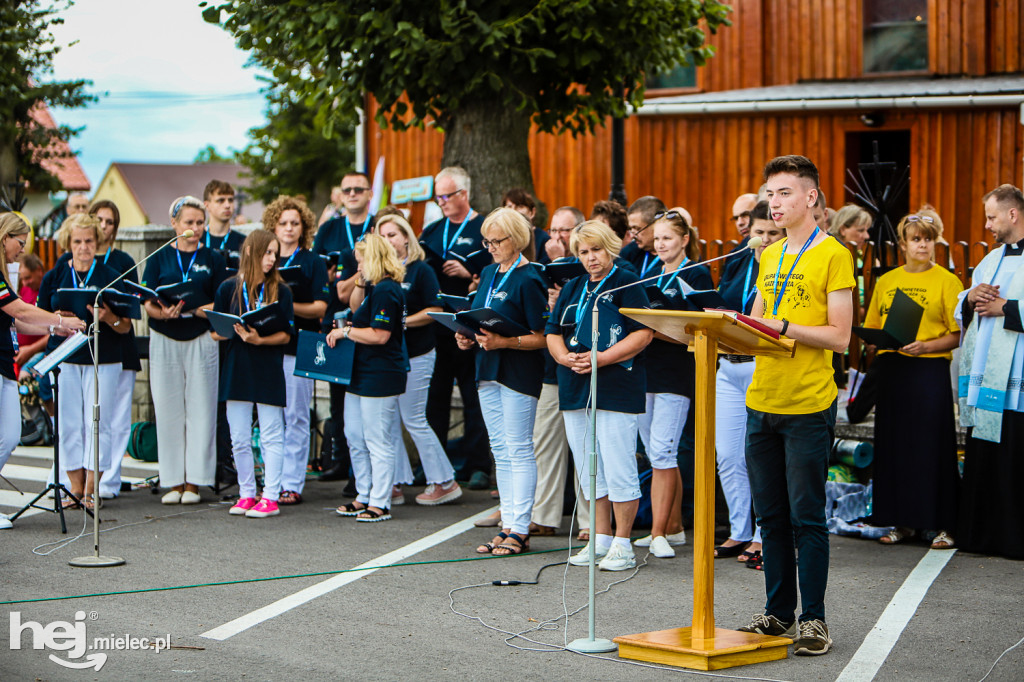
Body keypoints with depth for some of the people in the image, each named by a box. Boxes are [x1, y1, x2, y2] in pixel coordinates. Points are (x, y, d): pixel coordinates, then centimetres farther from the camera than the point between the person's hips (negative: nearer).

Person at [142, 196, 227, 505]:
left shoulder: (213, 259, 6)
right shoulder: (159, 258, 8)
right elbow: (148, 303, 2)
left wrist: (190, 309, -18)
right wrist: (163, 313, -21)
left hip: (201, 340, -1)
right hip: (164, 340, 1)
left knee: (200, 411, -2)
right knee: (168, 411, 2)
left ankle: (193, 482, 4)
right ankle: (174, 482, 10)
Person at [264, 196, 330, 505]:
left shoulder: (313, 263, 3)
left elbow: (319, 307, -4)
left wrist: (289, 306, -19)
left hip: (299, 346, -4)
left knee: (296, 417, -3)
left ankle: (292, 485, 1)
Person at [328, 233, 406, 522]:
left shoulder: (386, 290, -18)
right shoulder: (376, 287, 13)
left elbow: (379, 335, -24)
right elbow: (357, 307, 32)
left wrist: (345, 331, -13)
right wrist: (361, 283, 15)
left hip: (380, 376, -11)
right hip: (361, 374, 11)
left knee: (378, 442, -5)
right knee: (355, 437, 16)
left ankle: (380, 504, 1)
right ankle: (364, 496, 24)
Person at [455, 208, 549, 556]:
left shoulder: (528, 280, -11)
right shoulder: (488, 274, 13)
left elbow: (541, 337, -15)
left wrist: (503, 342, -25)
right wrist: (468, 338, 3)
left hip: (519, 373, -8)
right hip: (488, 370, 8)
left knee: (519, 450, -5)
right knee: (500, 450, 10)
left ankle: (519, 530, -2)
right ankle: (508, 524, 16)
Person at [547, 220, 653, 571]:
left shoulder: (626, 284, -3)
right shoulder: (572, 288, 17)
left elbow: (643, 334, -12)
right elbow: (553, 332, 15)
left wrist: (601, 358, -19)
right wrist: (566, 357, -6)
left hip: (616, 388, -7)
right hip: (575, 388, 7)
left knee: (618, 468, -7)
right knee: (588, 469, 11)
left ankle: (622, 543, 1)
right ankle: (599, 539, 20)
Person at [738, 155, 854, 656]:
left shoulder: (832, 255, -6)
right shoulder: (768, 257, 15)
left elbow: (839, 337, -12)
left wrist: (782, 325, -20)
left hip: (808, 406, -6)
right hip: (762, 402, 7)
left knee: (806, 516, -3)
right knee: (770, 515, 10)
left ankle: (813, 619, 4)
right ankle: (779, 612, 20)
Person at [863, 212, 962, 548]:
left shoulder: (946, 281, 1)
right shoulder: (886, 281, 13)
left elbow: (958, 335, -4)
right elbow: (873, 328, 19)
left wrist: (925, 346, -19)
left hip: (930, 368, -4)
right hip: (891, 368, 4)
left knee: (933, 445, -5)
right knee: (893, 443, 5)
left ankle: (944, 524, 1)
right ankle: (902, 521, 14)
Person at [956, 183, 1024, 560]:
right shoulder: (990, 260, 21)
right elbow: (961, 312, 25)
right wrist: (971, 298, 4)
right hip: (984, 379, 7)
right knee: (981, 459, 9)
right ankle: (980, 533, 15)